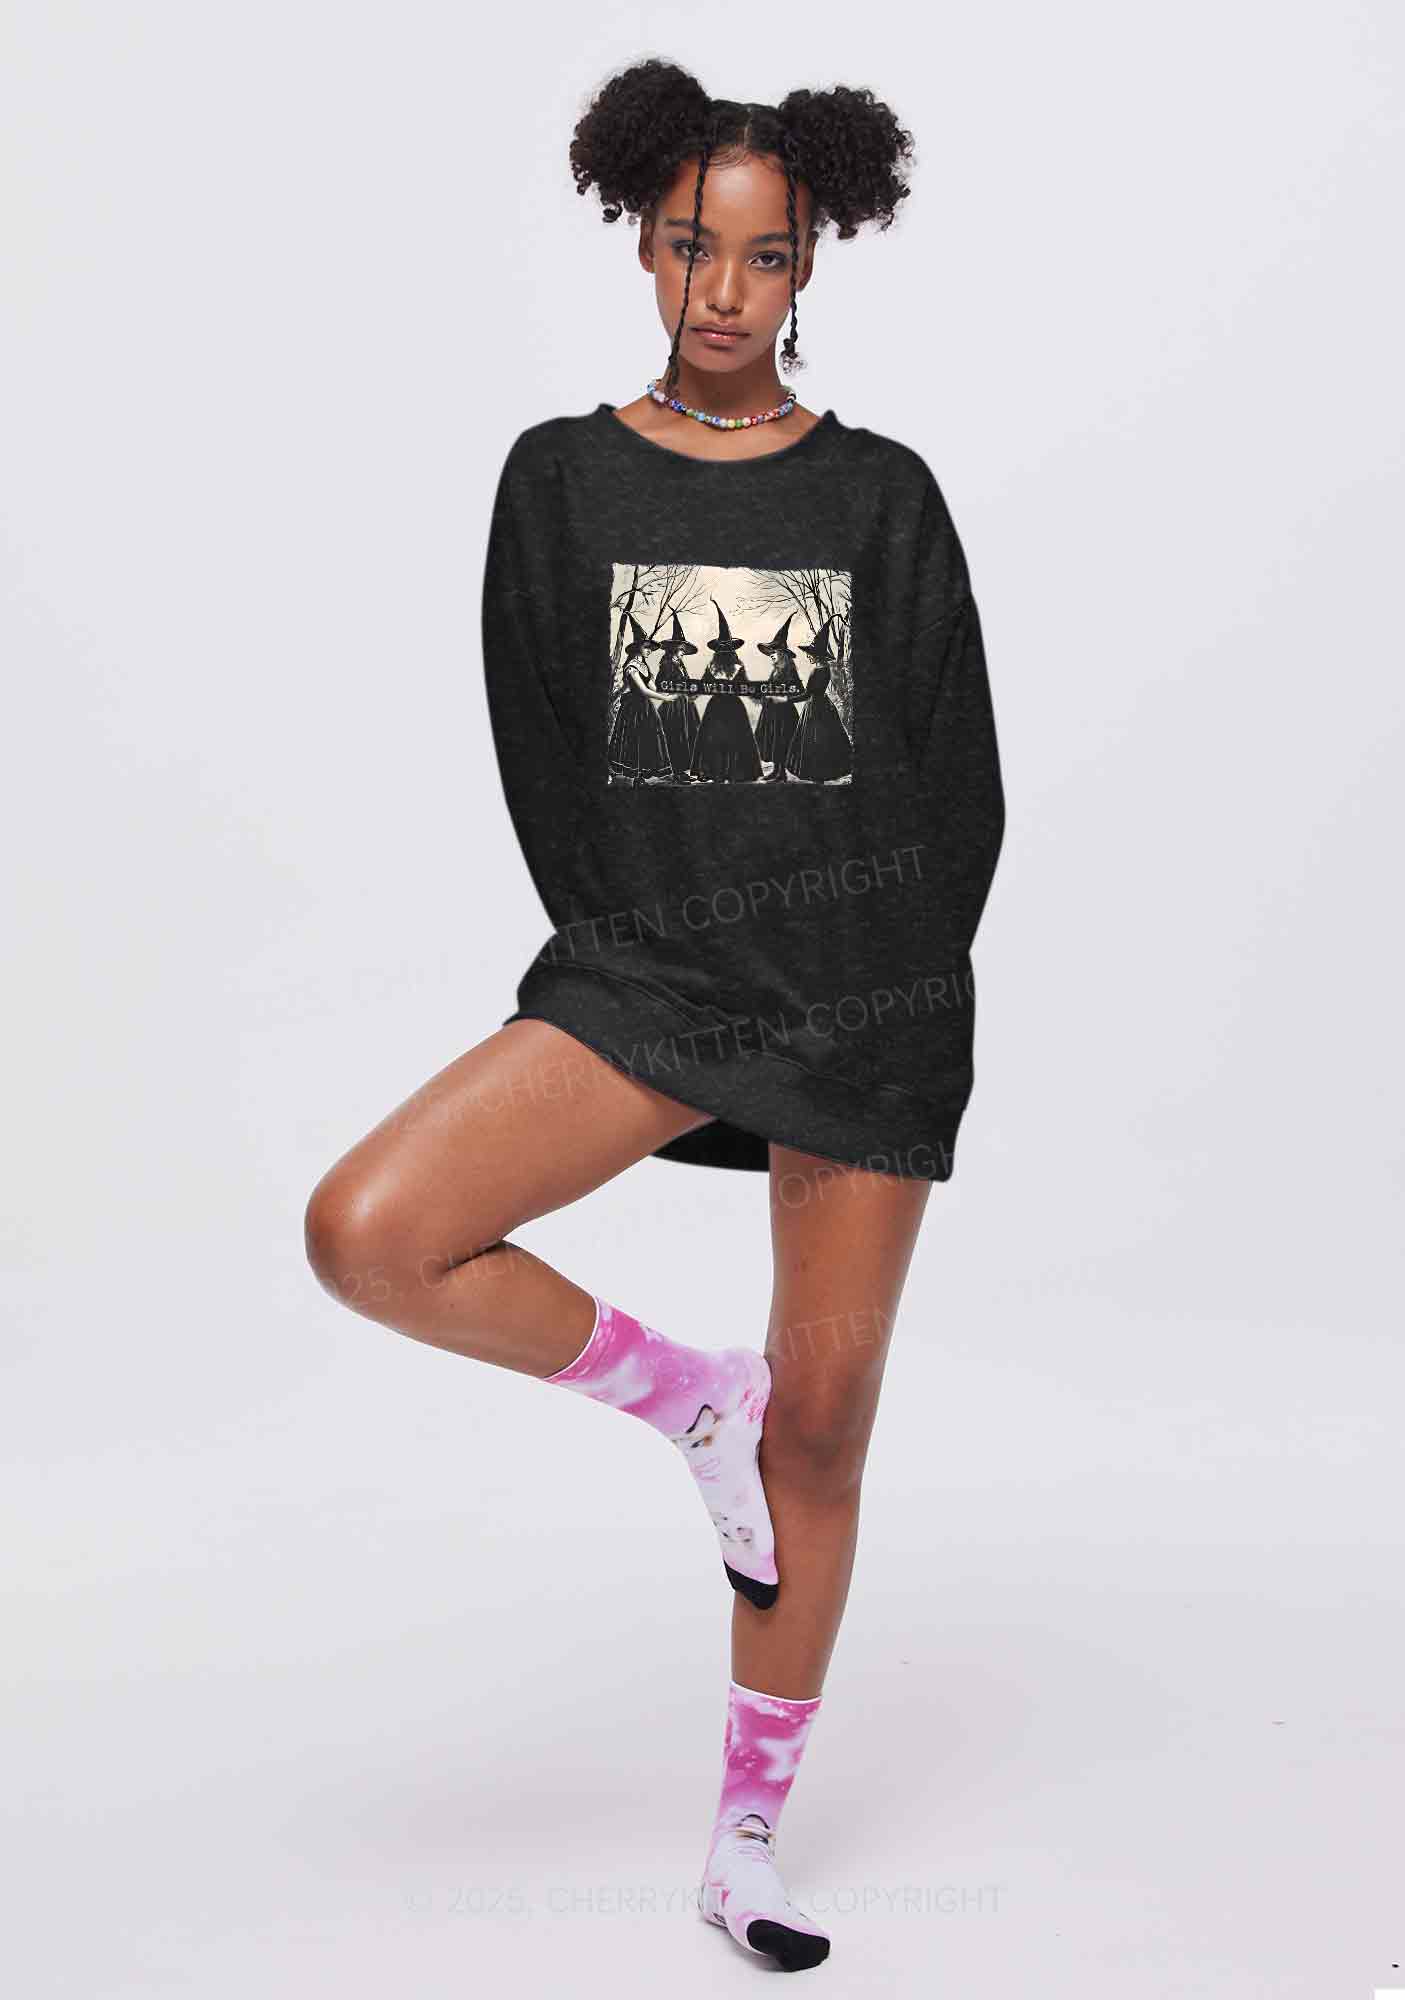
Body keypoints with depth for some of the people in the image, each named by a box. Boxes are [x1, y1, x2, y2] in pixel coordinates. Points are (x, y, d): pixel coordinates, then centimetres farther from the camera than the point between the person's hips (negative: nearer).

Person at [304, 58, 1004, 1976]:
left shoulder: (883, 494, 5)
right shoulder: (562, 481, 5)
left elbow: (963, 784, 5)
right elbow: (543, 765, 4)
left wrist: (889, 997, -2)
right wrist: (654, 962, -4)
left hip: (867, 991, 0)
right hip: (645, 962, 1)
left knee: (824, 1426, 3)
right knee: (367, 1229, -22)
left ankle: (749, 1844, 21)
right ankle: (689, 1393, 4)